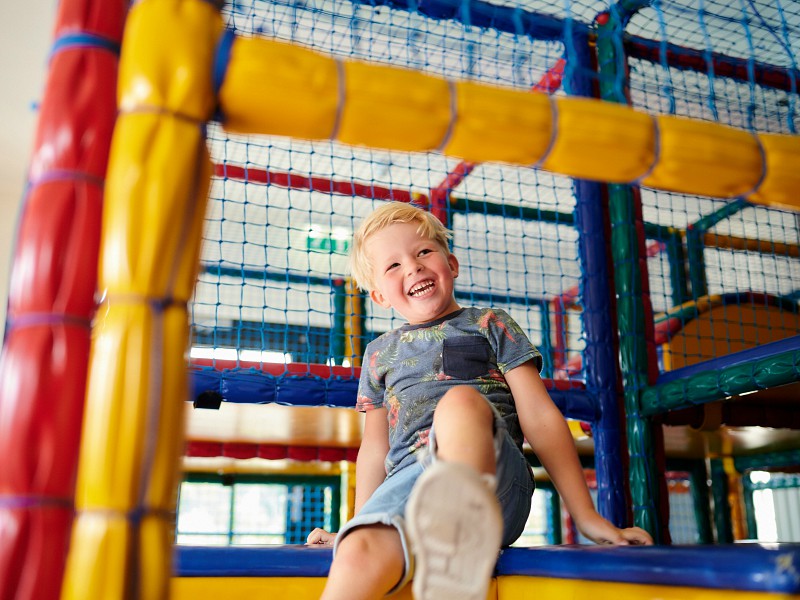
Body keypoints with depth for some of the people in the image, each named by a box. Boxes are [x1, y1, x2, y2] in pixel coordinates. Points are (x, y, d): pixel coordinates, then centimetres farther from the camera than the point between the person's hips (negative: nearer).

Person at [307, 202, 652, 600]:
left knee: (460, 399, -38)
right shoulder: (380, 353, 27)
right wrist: (358, 525, 24)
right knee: (358, 552, -34)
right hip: (409, 475, 3)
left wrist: (586, 518, 4)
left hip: (492, 466, -2)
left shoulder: (491, 326, 18)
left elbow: (539, 416, 10)